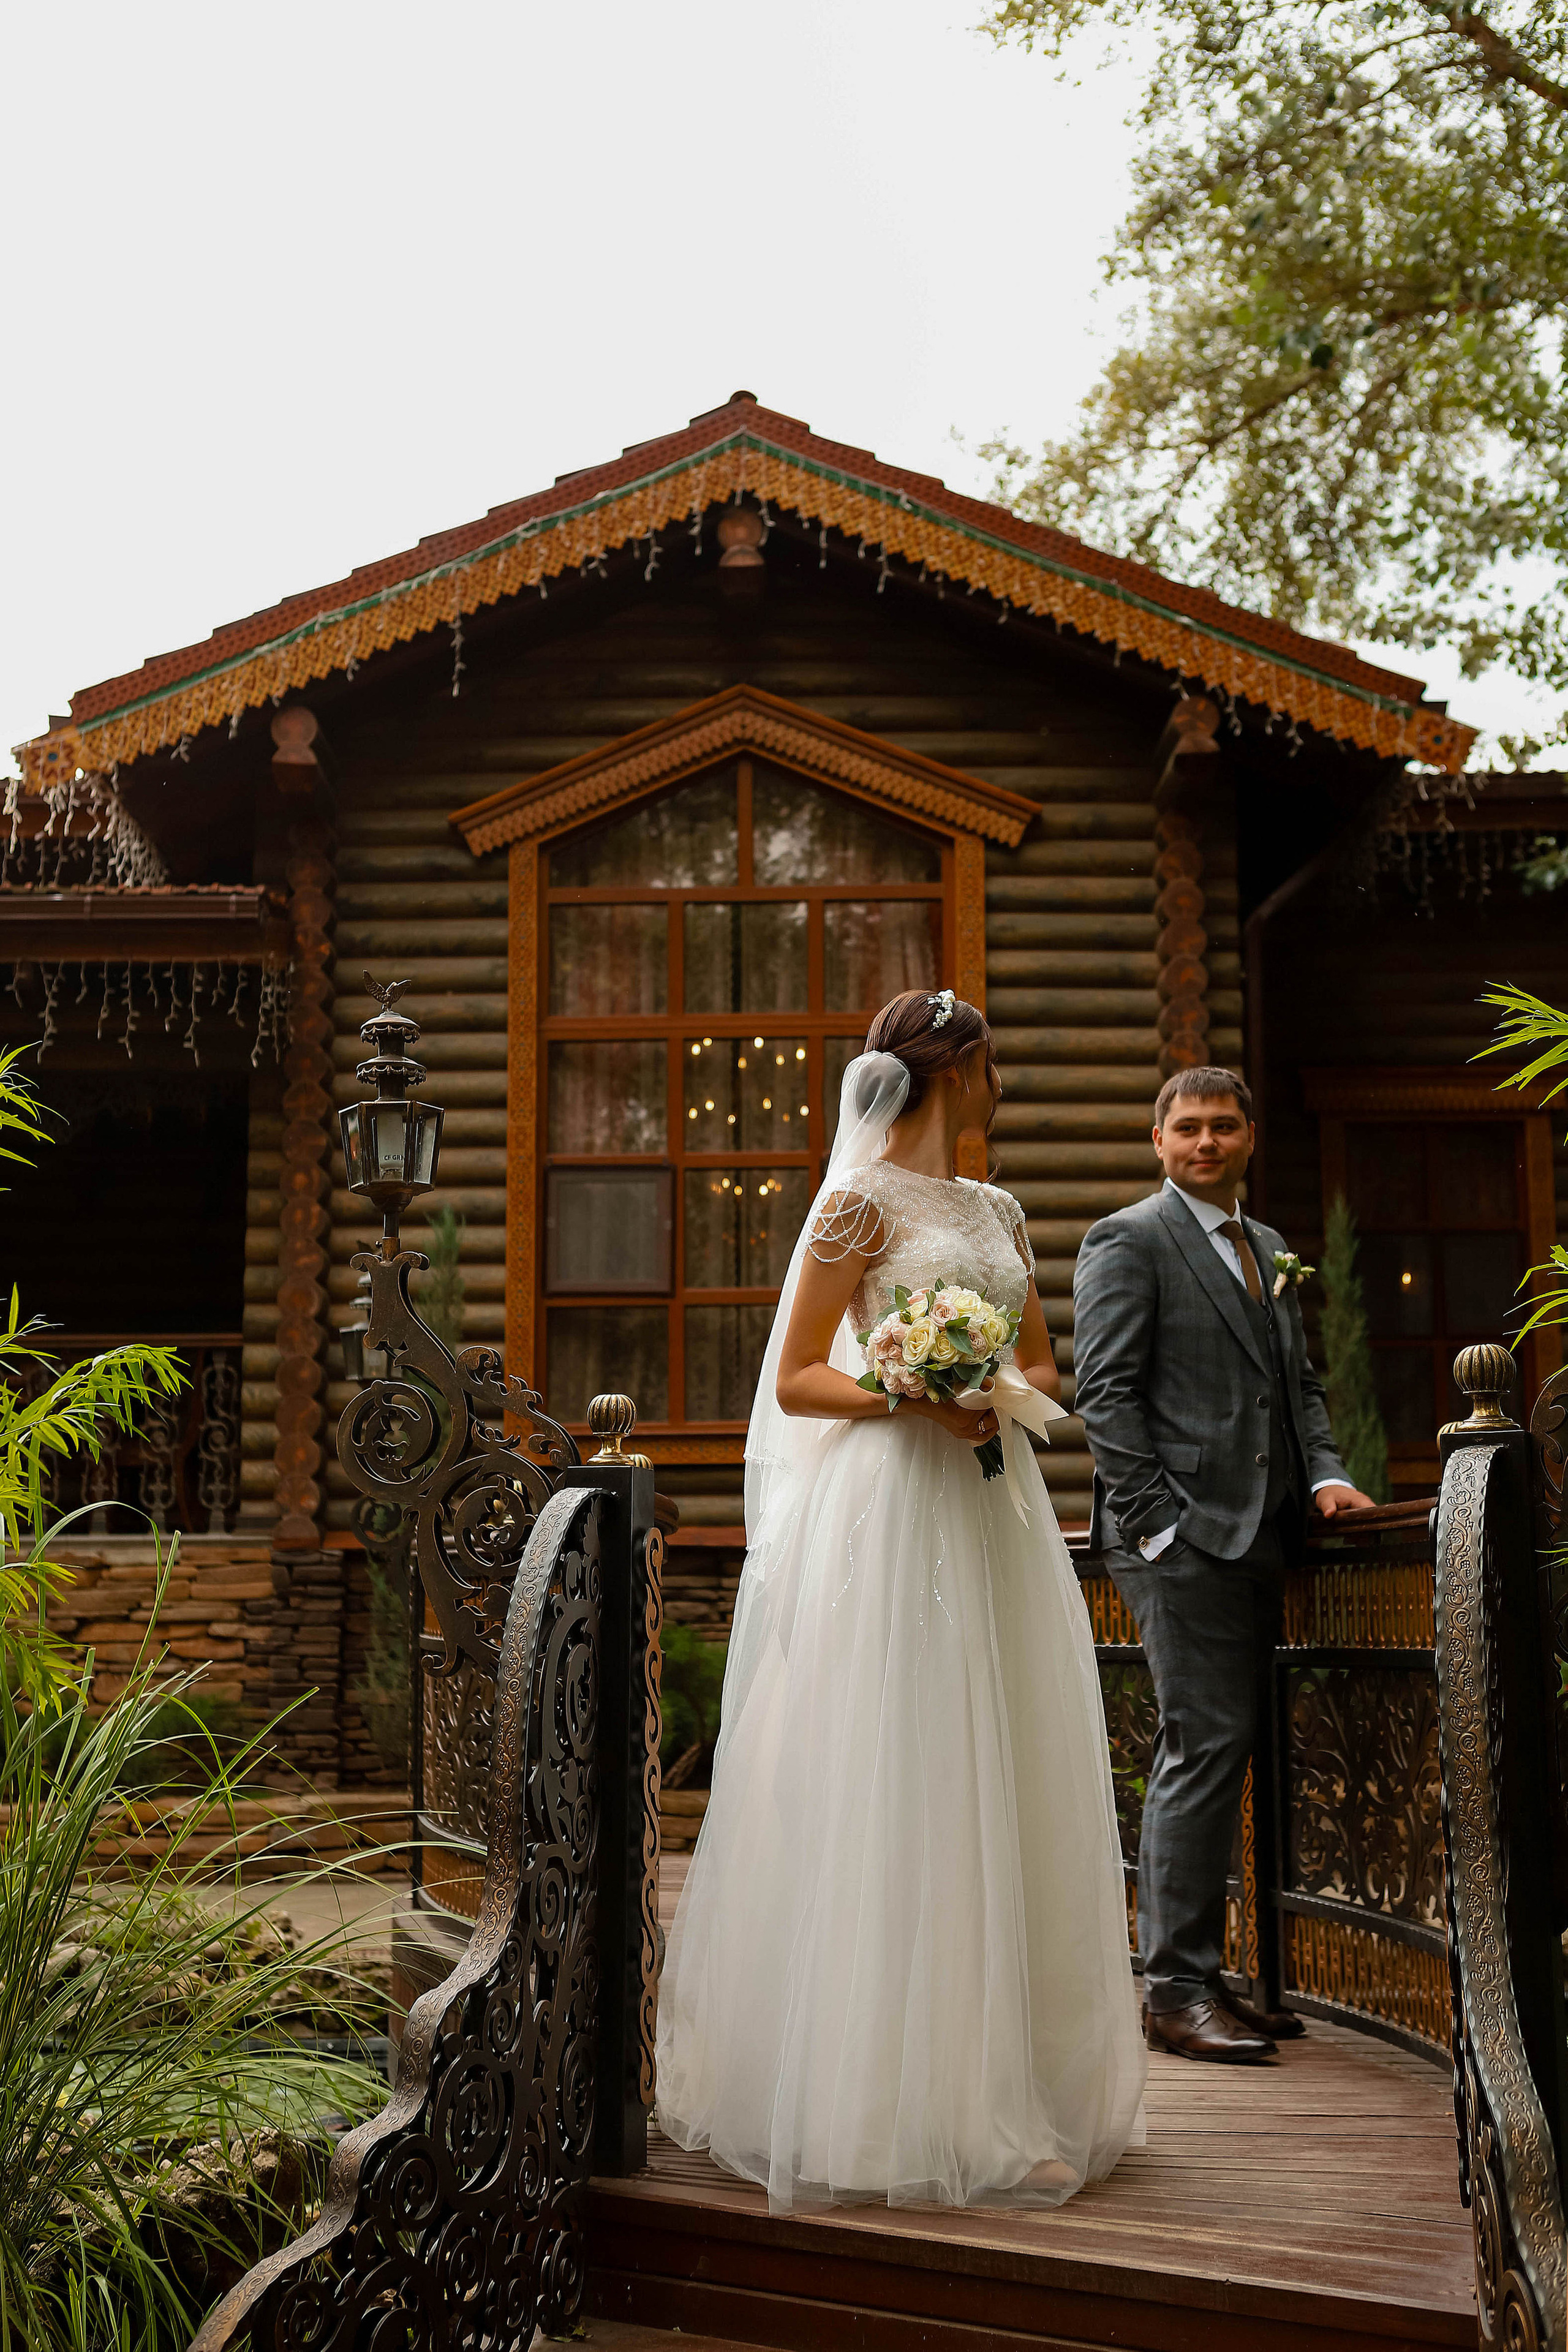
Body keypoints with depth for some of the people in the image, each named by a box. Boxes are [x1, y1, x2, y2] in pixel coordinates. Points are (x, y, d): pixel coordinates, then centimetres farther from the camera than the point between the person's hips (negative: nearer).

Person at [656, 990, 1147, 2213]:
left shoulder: (999, 1212, 16)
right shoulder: (862, 1203, -4)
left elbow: (1044, 1363, 18)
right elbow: (794, 1381, -5)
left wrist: (1006, 1397, -4)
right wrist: (910, 1399, -18)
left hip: (997, 1511, 7)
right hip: (896, 1511, -7)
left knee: (1005, 1787, 8)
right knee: (903, 1791, -4)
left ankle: (1007, 2080, 19)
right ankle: (898, 2100, 6)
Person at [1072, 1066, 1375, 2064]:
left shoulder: (1272, 1252, 21)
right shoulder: (1128, 1239, -3)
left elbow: (1300, 1383, 23)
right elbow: (1106, 1392, -9)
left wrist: (1327, 1474, 4)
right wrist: (1156, 1525, -15)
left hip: (1257, 1536, 8)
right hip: (1184, 1534, -8)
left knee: (1218, 1753, 10)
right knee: (1205, 1748, -10)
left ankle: (1201, 1976, 17)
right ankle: (1176, 1991, -2)